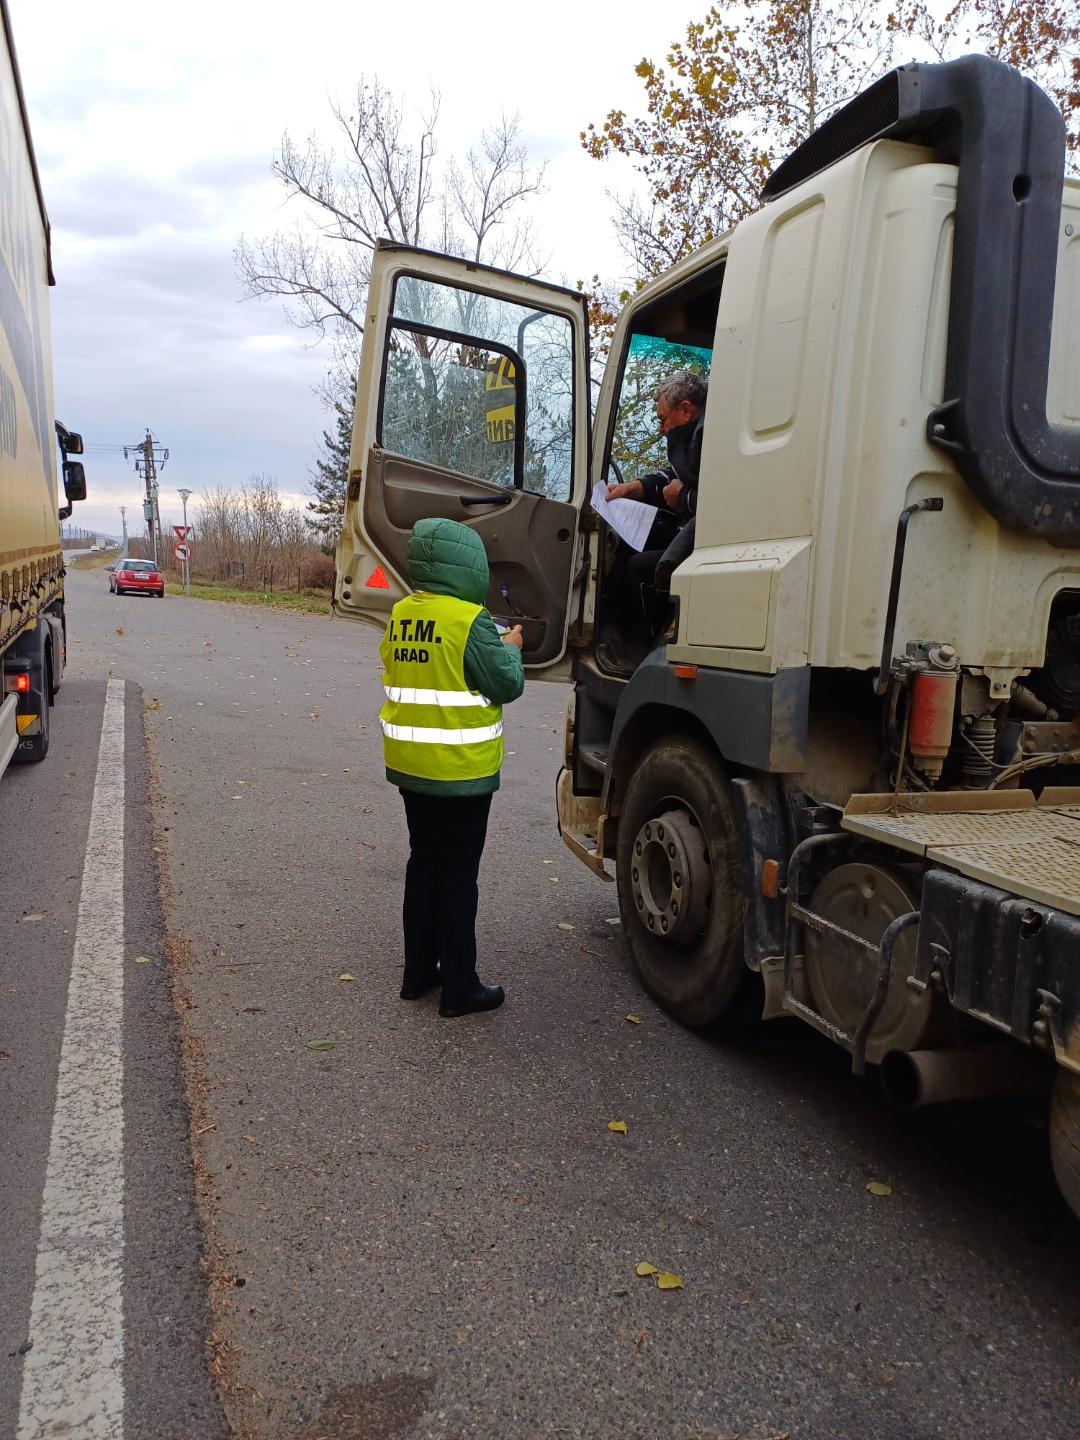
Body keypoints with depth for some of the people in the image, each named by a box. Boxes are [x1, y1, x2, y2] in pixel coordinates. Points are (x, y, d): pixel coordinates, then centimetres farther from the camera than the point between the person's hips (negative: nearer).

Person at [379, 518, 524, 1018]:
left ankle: (418, 972, 29)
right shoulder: (470, 621, -19)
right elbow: (506, 684, -15)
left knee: (423, 864, 18)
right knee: (458, 875, 2)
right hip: (460, 770, -7)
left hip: (410, 766, 7)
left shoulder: (401, 615, 5)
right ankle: (460, 987, 12)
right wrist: (511, 648, 4)